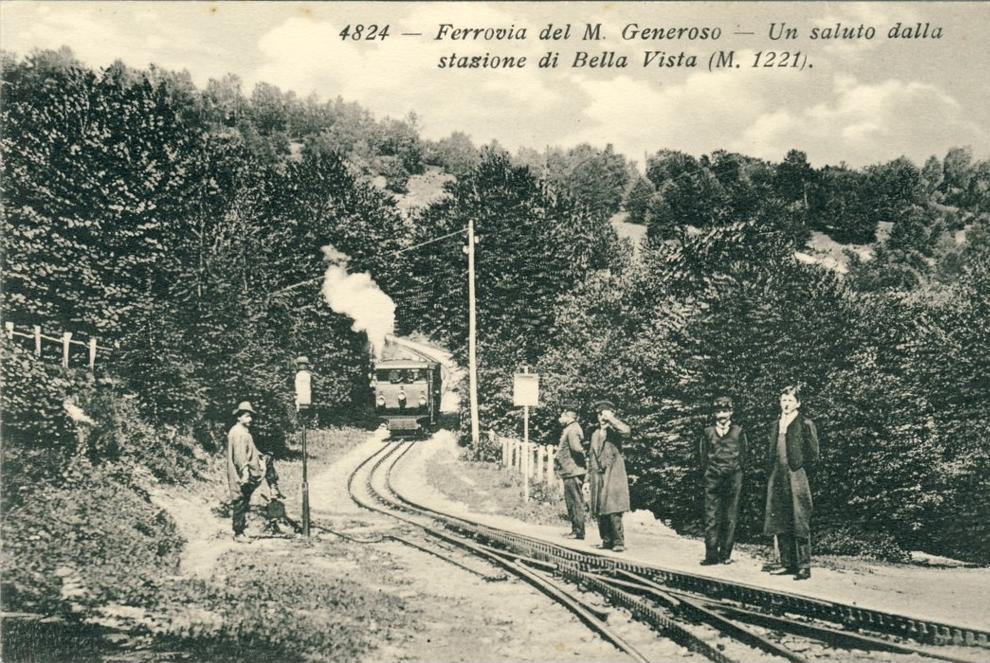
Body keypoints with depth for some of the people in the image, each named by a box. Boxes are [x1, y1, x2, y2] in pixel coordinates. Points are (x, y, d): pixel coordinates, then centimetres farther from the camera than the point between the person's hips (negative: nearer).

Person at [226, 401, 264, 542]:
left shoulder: (245, 432, 19)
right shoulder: (237, 432, -13)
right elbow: (239, 455, -20)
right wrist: (244, 472, -24)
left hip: (247, 476, 10)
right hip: (240, 477, -10)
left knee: (244, 504, 13)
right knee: (240, 503, -6)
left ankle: (240, 532, 18)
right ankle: (238, 533, -1)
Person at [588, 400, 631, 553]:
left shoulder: (614, 430, 1)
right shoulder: (595, 434, 20)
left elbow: (626, 431, -25)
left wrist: (611, 419, -16)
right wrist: (588, 479, 18)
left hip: (613, 476, -6)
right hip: (598, 477, 6)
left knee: (613, 511, -13)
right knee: (600, 511, 4)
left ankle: (619, 541, -9)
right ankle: (607, 540, 11)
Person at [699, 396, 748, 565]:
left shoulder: (738, 432, 7)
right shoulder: (708, 432, 10)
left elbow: (743, 455, 10)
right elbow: (703, 456, 13)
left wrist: (734, 469, 4)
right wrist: (707, 473, 7)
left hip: (733, 478, 0)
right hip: (713, 479, 1)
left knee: (730, 518, 2)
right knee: (711, 518, -5)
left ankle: (725, 554, 7)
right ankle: (711, 554, -5)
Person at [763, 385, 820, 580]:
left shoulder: (805, 424, -3)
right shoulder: (775, 425, 16)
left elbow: (813, 456, -5)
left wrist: (798, 469, -4)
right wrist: (774, 469, 10)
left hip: (796, 479, -7)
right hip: (778, 479, 7)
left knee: (799, 524, -6)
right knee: (780, 524, 8)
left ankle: (804, 566, -3)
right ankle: (787, 563, 16)